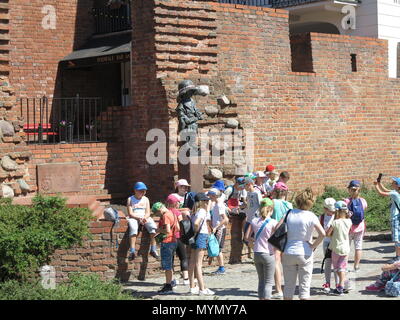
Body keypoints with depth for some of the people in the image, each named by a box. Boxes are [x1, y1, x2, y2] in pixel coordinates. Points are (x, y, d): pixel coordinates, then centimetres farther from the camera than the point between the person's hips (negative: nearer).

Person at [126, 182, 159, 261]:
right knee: (133, 228, -37)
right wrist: (139, 218, -19)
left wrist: (145, 218, -16)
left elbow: (148, 212, 7)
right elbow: (130, 213, -4)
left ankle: (153, 249, -24)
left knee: (152, 226, -27)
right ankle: (132, 251, -42)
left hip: (145, 217, 3)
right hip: (133, 218, -3)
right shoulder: (130, 199, 5)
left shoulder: (146, 199, 14)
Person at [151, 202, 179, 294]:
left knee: (167, 266, -5)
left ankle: (168, 286, -2)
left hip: (167, 242, -10)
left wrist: (159, 230, -7)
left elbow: (167, 230, -24)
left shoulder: (165, 216, -16)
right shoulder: (172, 214, 13)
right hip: (173, 241, 10)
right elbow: (178, 228, 17)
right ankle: (169, 285, 20)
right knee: (170, 266, 15)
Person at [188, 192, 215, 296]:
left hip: (195, 237, 9)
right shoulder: (202, 211, -12)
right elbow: (196, 223, -24)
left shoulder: (195, 211, 13)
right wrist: (196, 231, -12)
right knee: (198, 264, -9)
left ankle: (192, 287, 17)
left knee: (192, 263, 10)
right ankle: (202, 289, -6)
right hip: (201, 236, -9)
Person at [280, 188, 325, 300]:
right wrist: (313, 246, -8)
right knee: (304, 286, 6)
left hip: (288, 253, 3)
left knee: (288, 286, 13)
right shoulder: (311, 216, -9)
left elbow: (276, 229, -5)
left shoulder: (289, 213, 0)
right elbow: (322, 233, -22)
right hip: (305, 254, -3)